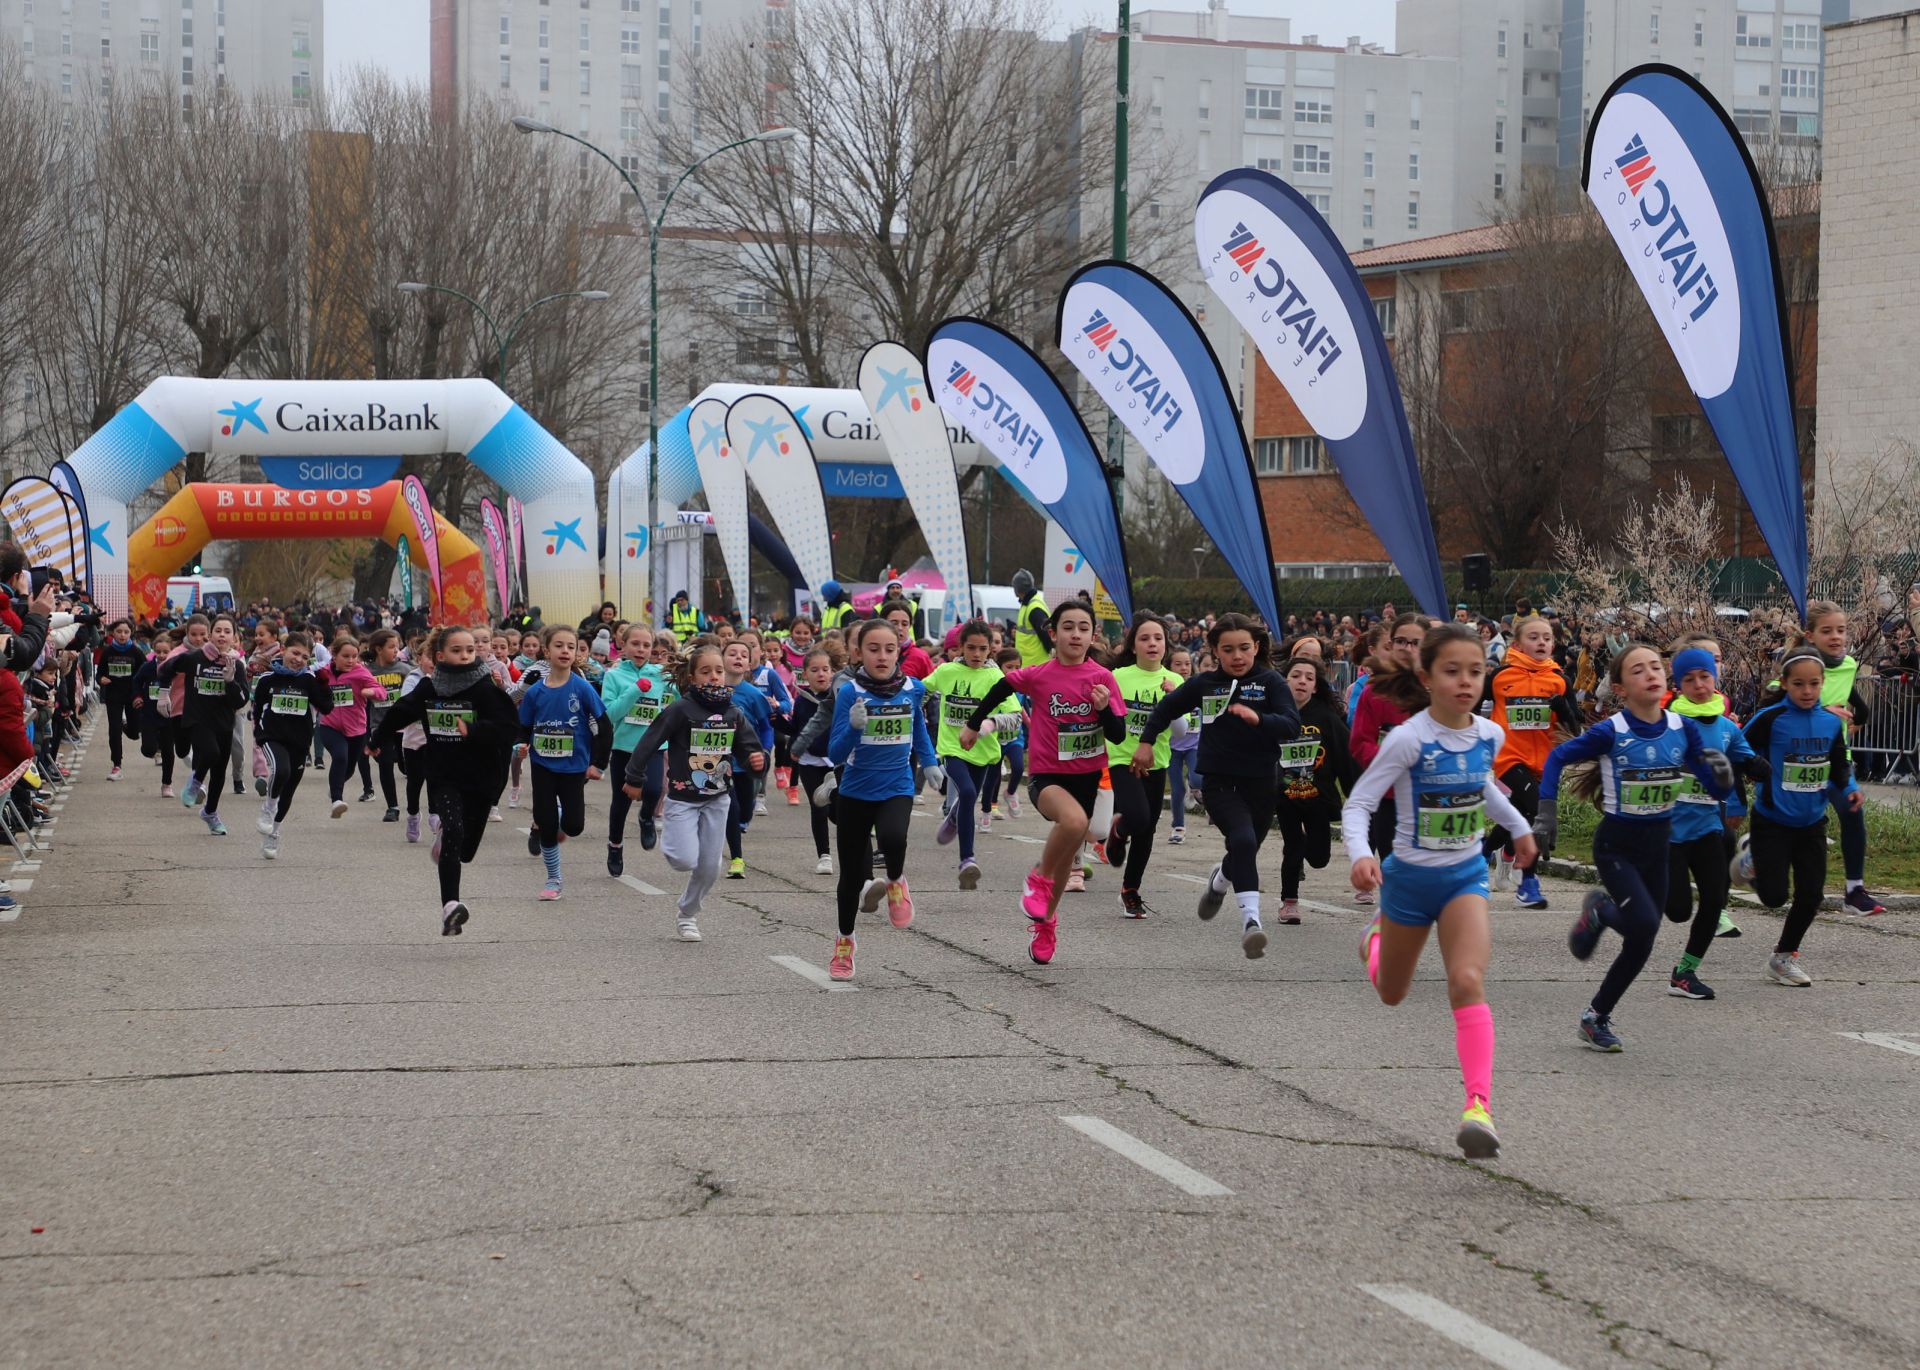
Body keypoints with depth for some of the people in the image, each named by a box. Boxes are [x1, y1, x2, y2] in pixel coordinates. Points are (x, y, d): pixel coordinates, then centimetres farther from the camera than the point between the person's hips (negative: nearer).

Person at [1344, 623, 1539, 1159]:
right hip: (1410, 876, -2)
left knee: (1468, 982, -23)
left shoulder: (1488, 735, -6)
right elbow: (1358, 803, -21)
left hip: (1465, 875, 2)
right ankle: (1377, 935, 58)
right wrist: (1360, 854, -39)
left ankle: (1479, 1105, -29)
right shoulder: (1409, 739, -21)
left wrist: (1518, 827, 28)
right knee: (1391, 993, 21)